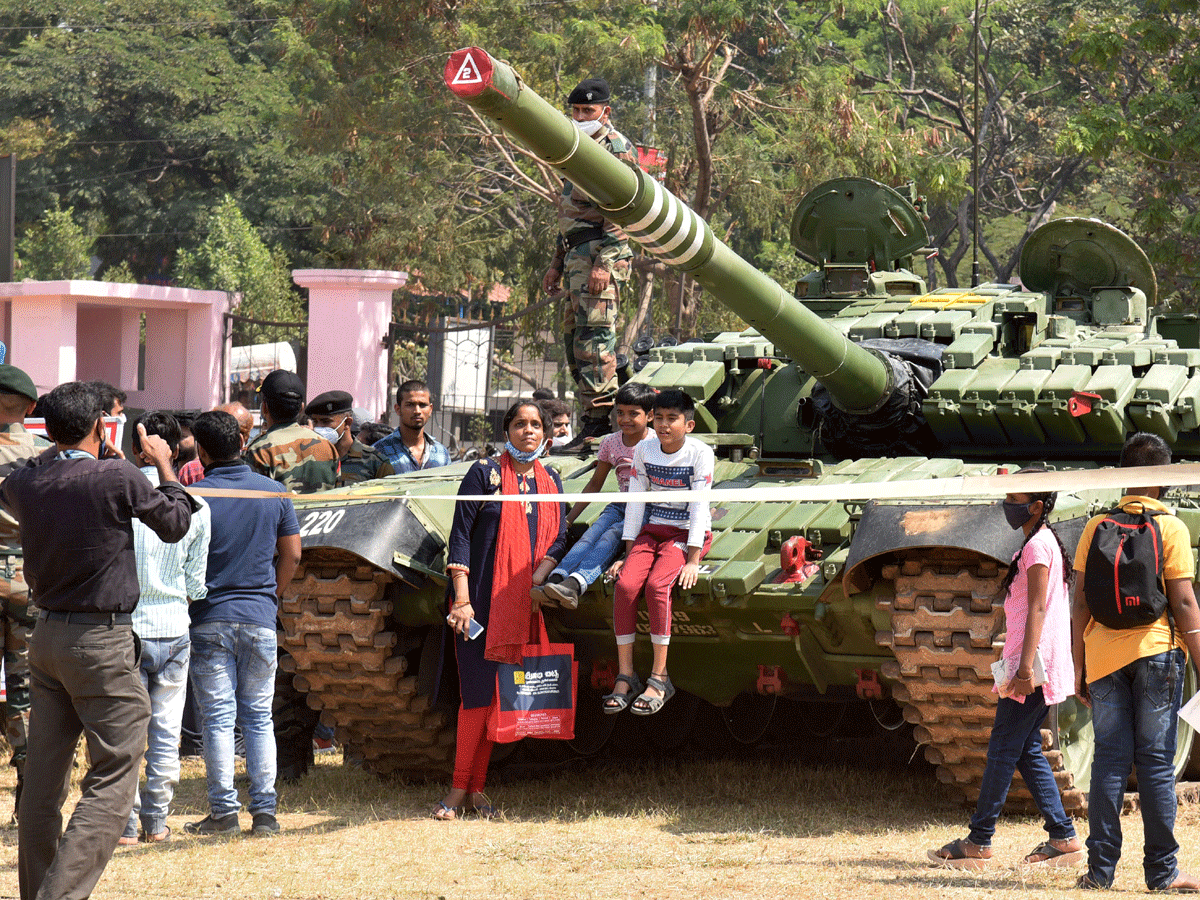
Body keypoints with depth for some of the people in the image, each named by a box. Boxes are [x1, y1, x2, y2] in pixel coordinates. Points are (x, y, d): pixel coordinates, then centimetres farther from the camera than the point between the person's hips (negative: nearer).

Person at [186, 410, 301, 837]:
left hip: (210, 619, -3)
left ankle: (223, 810, 1)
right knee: (259, 716, 8)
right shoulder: (275, 493, 2)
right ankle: (264, 810, 5)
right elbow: (292, 555, 6)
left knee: (218, 718, 1)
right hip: (260, 618, 3)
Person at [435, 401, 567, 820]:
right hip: (480, 599, -4)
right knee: (477, 693, -9)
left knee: (501, 694, 3)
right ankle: (461, 788, -2)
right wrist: (461, 598, -12)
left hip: (521, 604, 4)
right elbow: (460, 535, -5)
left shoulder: (550, 482, 13)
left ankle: (476, 787, 9)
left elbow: (558, 538, 13)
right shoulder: (484, 474, -2)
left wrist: (539, 578, -7)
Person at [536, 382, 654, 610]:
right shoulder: (610, 443, 11)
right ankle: (555, 580, -49)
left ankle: (574, 585, -55)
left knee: (611, 536, -31)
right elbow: (595, 484, 21)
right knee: (590, 535, -25)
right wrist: (568, 518, 16)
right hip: (620, 506, 5)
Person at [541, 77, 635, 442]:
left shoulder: (615, 146, -7)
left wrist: (603, 262, -23)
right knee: (573, 335, 9)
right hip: (576, 254, 10)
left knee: (594, 333, -14)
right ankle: (592, 419, 12)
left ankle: (600, 421, -16)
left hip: (599, 253, -10)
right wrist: (557, 264, 25)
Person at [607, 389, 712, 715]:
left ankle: (659, 677, -24)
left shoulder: (700, 453, -10)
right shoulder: (644, 451, 2)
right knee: (625, 584, -22)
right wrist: (629, 553, 1)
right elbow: (635, 502, 6)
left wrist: (693, 560, -19)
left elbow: (699, 507, -13)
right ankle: (625, 676, -17)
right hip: (652, 530, 4)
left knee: (657, 584, -30)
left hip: (688, 533, -4)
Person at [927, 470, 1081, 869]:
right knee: (1027, 751, 11)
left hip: (1032, 660, -10)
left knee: (1003, 750, -5)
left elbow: (1037, 610, -19)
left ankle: (979, 843, -1)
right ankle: (1063, 839, 9)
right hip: (1037, 666, 10)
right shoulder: (1045, 542, 18)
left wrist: (1024, 668, -24)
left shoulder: (1038, 546, -12)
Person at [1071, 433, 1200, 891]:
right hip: (1156, 650, -3)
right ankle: (1161, 870, 1)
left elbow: (1080, 604, 5)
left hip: (1104, 656, 3)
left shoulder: (1096, 527, 5)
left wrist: (1079, 667, 10)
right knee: (1156, 762, 1)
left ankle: (1100, 867, 1)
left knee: (1110, 760, 5)